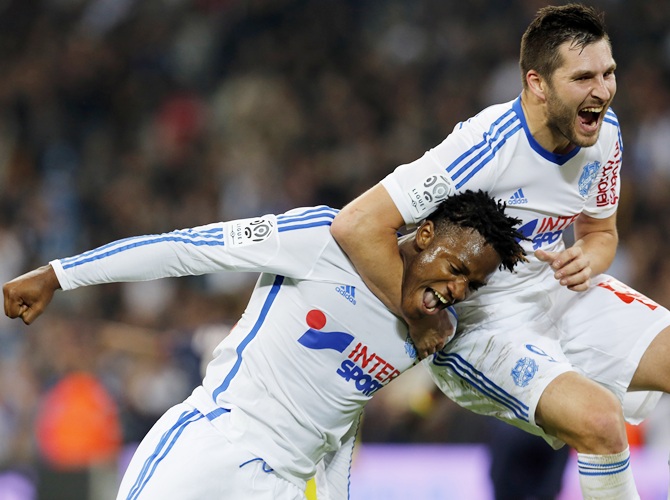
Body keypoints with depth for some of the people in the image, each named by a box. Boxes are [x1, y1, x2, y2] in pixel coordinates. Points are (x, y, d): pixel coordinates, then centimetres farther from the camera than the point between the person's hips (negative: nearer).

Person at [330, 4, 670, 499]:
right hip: (478, 323, -8)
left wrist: (588, 259, -10)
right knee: (599, 417, -30)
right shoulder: (488, 147, -28)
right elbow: (357, 224, -32)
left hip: (558, 289, 8)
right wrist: (419, 320, -22)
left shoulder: (604, 134, -5)